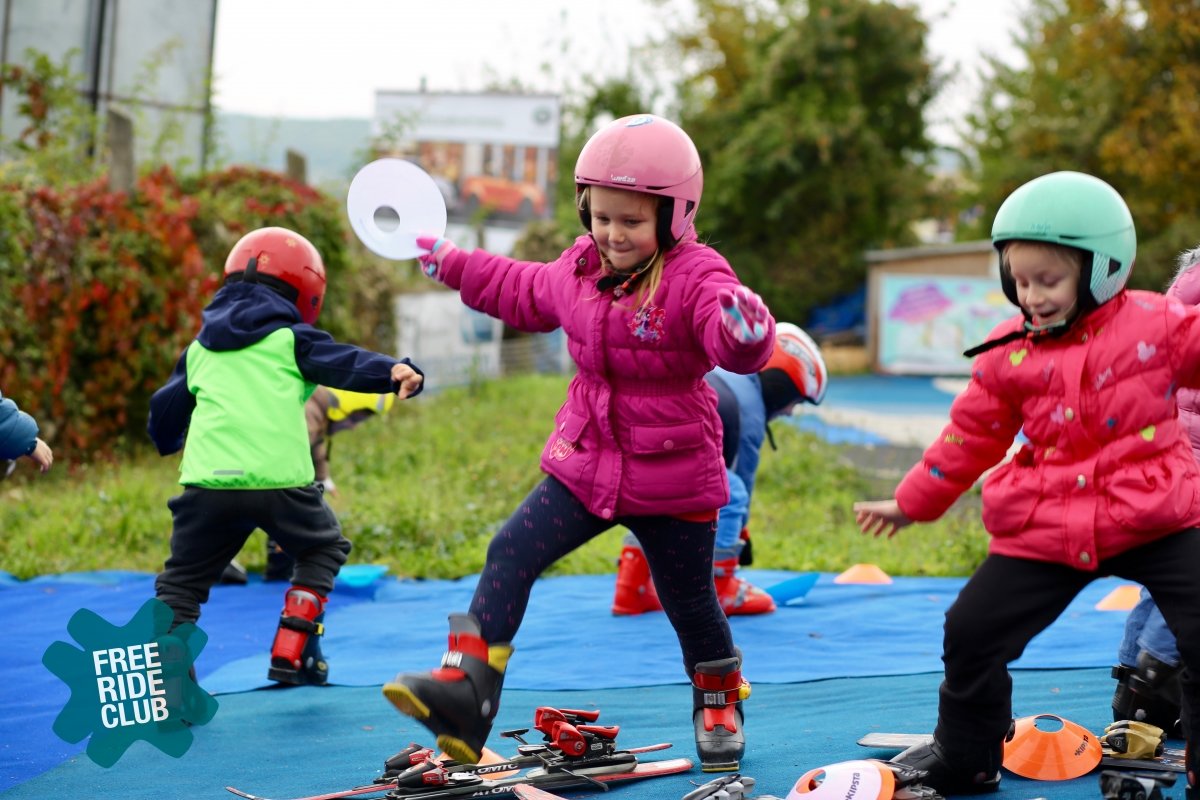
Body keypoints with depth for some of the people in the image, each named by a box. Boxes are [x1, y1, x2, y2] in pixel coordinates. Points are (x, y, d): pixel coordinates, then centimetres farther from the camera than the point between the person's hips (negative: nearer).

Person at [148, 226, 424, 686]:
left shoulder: (200, 350, 24)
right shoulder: (291, 338, 12)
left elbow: (164, 412, 28)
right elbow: (343, 363, -6)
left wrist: (169, 442, 51)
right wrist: (394, 372, -22)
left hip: (208, 480, 3)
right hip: (278, 479, -3)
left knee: (182, 580, 15)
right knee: (323, 548, 24)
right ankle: (292, 653, 14)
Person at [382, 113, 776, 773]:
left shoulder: (695, 278, -18)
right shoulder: (577, 270, 1)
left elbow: (736, 345, -36)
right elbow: (523, 292, 24)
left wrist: (744, 329, -60)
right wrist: (451, 265, 26)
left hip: (673, 478, -4)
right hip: (586, 464, 5)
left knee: (689, 600, 11)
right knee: (511, 554, -12)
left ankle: (719, 709, 37)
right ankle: (465, 687, -15)